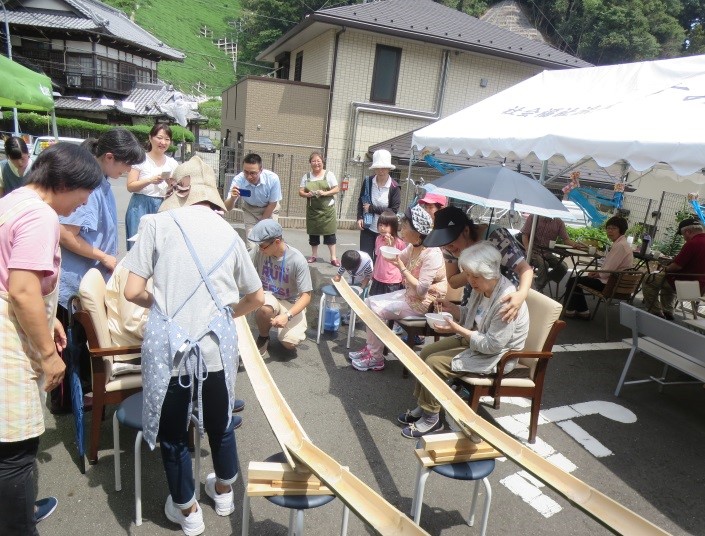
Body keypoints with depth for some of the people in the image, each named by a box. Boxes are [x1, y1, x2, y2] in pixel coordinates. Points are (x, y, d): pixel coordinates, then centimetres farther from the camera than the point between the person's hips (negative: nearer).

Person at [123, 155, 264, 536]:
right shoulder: (229, 233, 8)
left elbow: (133, 292, -5)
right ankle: (224, 491, 49)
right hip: (218, 343, 3)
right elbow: (256, 297, 15)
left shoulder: (158, 223, -2)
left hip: (169, 343, -2)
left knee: (172, 429, 20)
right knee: (219, 420, 26)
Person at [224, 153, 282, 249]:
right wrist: (232, 198, -52)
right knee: (252, 246, -3)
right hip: (250, 209, 1)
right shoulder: (238, 180, -31)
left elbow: (272, 204, -17)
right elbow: (228, 208, -30)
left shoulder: (273, 178, -33)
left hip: (269, 209, -1)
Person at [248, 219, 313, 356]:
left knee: (290, 342, -24)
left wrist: (287, 316, -33)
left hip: (291, 303, -2)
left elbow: (306, 296, -20)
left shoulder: (297, 260, -23)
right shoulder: (259, 251, -15)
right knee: (265, 308, -36)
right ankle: (263, 338, -2)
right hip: (267, 297, 2)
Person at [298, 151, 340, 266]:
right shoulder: (306, 176, 7)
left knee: (329, 232, -3)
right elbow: (300, 192, 5)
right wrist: (308, 194, -17)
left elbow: (337, 189, -3)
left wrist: (325, 193, -19)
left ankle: (333, 257, 1)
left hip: (327, 209, -3)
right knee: (313, 232, 8)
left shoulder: (329, 174, 0)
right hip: (312, 210, 3)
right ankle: (313, 255, 21)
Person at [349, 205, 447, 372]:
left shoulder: (432, 254, -26)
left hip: (422, 303, -9)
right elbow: (399, 260, 18)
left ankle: (376, 359, -4)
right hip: (408, 294, 9)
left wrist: (402, 268, -30)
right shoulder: (413, 246, 1)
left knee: (377, 310, -17)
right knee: (369, 302, 4)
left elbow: (421, 290, -29)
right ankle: (370, 348, 12)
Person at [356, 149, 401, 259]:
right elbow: (360, 201, 7)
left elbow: (394, 210, -16)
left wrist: (372, 209, -16)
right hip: (367, 228, 2)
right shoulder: (367, 182, -3)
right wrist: (359, 218, -8)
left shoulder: (394, 187, -12)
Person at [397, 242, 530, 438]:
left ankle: (430, 418, 2)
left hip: (495, 356, -9)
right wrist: (451, 308, -8)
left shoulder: (506, 301, -31)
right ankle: (422, 407, 17)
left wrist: (457, 330, -27)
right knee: (426, 352, 4)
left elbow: (492, 345, -28)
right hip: (474, 339, 9)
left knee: (434, 363, -17)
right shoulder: (482, 287, -5)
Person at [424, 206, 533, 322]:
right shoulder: (451, 246, -15)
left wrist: (521, 294, -52)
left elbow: (525, 269, -32)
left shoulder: (495, 237, -31)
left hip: (506, 297, -4)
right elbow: (453, 282, -7)